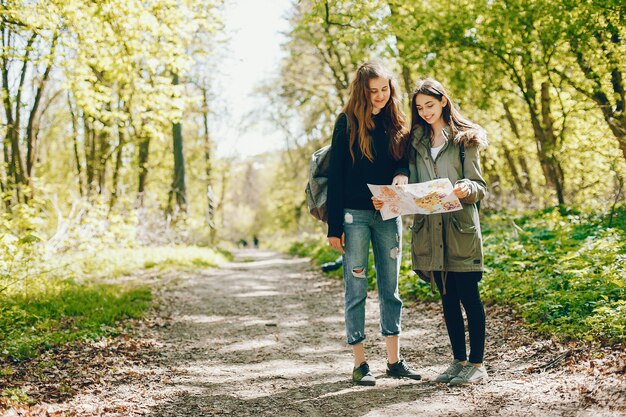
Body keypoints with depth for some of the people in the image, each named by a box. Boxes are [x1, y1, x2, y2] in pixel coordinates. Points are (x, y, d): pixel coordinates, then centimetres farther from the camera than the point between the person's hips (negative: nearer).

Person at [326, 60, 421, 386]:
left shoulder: (396, 123, 8)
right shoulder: (348, 122, -5)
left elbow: (404, 160, 13)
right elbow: (335, 174, -7)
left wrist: (402, 174, -13)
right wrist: (334, 226, -11)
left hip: (388, 214, 5)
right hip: (354, 215, -4)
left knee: (390, 288, 9)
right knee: (356, 288, 0)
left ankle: (394, 360, 17)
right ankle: (360, 364, 8)